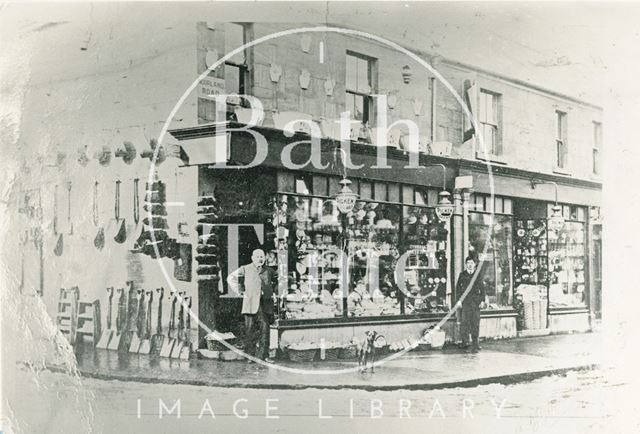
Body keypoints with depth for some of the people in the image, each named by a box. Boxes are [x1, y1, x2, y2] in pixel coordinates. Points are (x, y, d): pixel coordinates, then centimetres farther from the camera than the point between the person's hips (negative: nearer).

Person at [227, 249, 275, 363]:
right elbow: (231, 278, 8)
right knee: (250, 329, 1)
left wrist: (272, 293, 15)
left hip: (265, 304, 2)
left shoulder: (269, 271, 12)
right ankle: (250, 355, 9)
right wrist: (242, 291, 2)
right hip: (250, 304, -1)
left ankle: (263, 355, -1)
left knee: (265, 328, -4)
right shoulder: (245, 269, 6)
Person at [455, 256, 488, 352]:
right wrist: (459, 300, -3)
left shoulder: (478, 275, 10)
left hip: (476, 301, 0)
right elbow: (458, 288, 6)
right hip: (465, 301, 0)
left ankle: (474, 345, 3)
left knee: (475, 323, -2)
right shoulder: (462, 275, 9)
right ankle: (465, 341, 6)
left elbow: (482, 288, 10)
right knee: (464, 322, -8)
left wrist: (483, 300, 2)